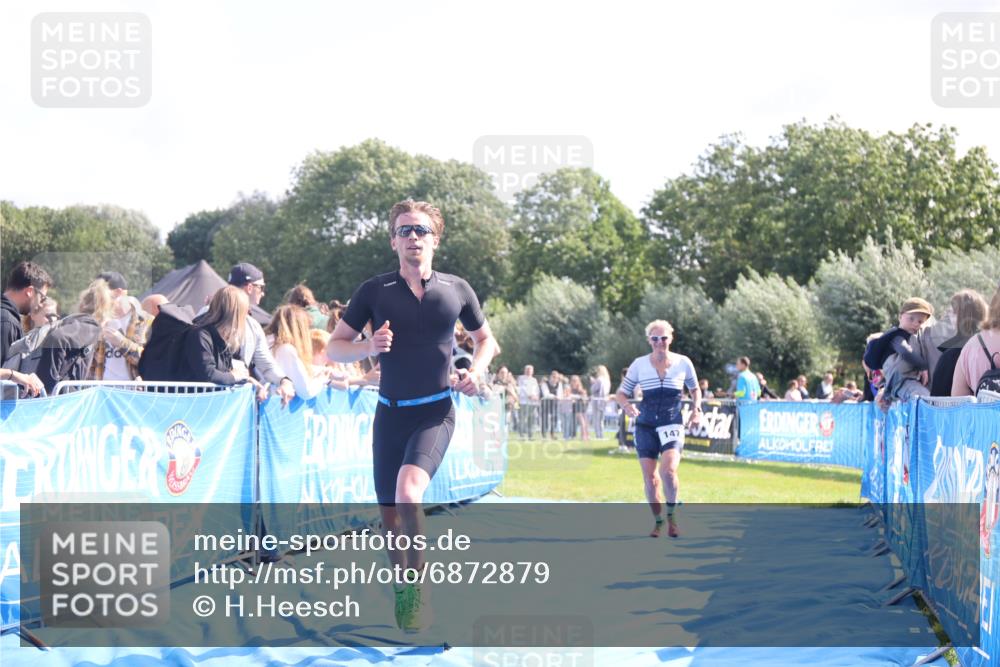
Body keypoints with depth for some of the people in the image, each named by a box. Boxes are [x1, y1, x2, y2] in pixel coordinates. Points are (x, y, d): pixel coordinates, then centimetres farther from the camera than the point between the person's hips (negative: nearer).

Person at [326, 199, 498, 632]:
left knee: (408, 491, -26)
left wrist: (476, 370, -3)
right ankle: (402, 594, 26)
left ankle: (417, 586, -11)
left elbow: (486, 339, 18)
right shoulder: (374, 291, 0)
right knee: (390, 514, 5)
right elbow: (334, 348, 2)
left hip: (436, 413, -2)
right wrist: (369, 347, -18)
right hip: (390, 413, 2)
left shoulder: (456, 289, 3)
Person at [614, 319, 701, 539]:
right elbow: (620, 393, 6)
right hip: (645, 426, 1)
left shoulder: (683, 363, 1)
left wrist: (697, 408, 0)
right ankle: (658, 521, 17)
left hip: (672, 424, -1)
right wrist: (627, 406, -16)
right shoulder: (639, 364, 0)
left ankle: (671, 515, -5)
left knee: (668, 470, -24)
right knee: (649, 478, 0)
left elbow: (694, 389, 18)